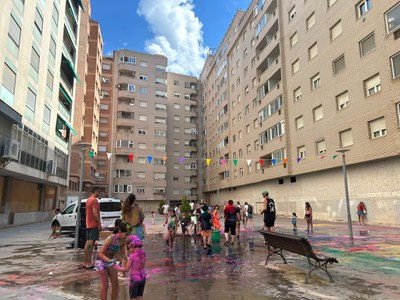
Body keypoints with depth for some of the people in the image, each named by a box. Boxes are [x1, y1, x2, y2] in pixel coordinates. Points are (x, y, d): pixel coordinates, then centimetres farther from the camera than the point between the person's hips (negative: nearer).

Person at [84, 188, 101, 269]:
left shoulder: (88, 200, 16)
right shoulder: (94, 200, -13)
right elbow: (95, 213, -21)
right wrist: (99, 224, -18)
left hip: (88, 224, 9)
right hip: (94, 225, -9)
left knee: (87, 243, 12)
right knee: (91, 243, -8)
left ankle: (86, 262, 18)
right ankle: (89, 263, -6)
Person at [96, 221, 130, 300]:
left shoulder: (123, 240, -12)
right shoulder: (110, 238, -32)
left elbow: (121, 254, -1)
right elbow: (100, 253, -27)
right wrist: (109, 260, -41)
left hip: (110, 261, 6)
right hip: (101, 261, -6)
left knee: (115, 284, 4)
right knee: (105, 286, -5)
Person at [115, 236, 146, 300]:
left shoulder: (132, 256, -20)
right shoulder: (143, 253, -2)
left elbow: (126, 269, -14)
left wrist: (117, 267, 3)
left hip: (134, 279, -6)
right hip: (143, 278, 6)